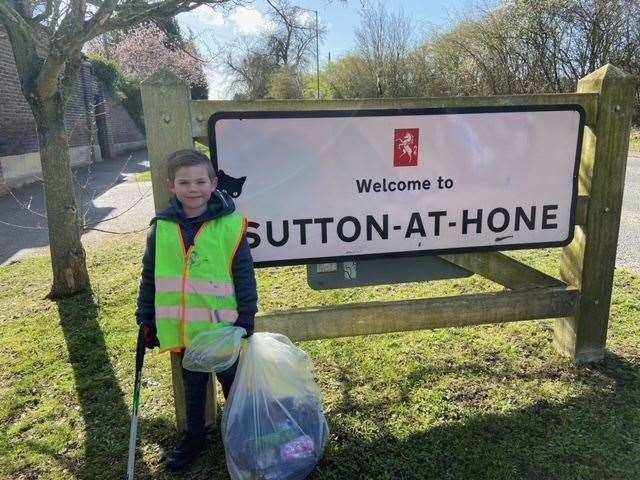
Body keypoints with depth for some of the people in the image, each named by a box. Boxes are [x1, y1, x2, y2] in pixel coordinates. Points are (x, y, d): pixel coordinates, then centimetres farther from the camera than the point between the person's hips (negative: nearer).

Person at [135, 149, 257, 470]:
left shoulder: (230, 226, -13)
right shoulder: (161, 229, -4)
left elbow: (245, 279, -9)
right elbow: (149, 280, 5)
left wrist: (246, 322, -10)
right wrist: (146, 322, 7)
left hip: (224, 329, -2)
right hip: (182, 332, 3)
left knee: (234, 385, 18)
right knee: (193, 387, 22)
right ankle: (194, 437, 44)